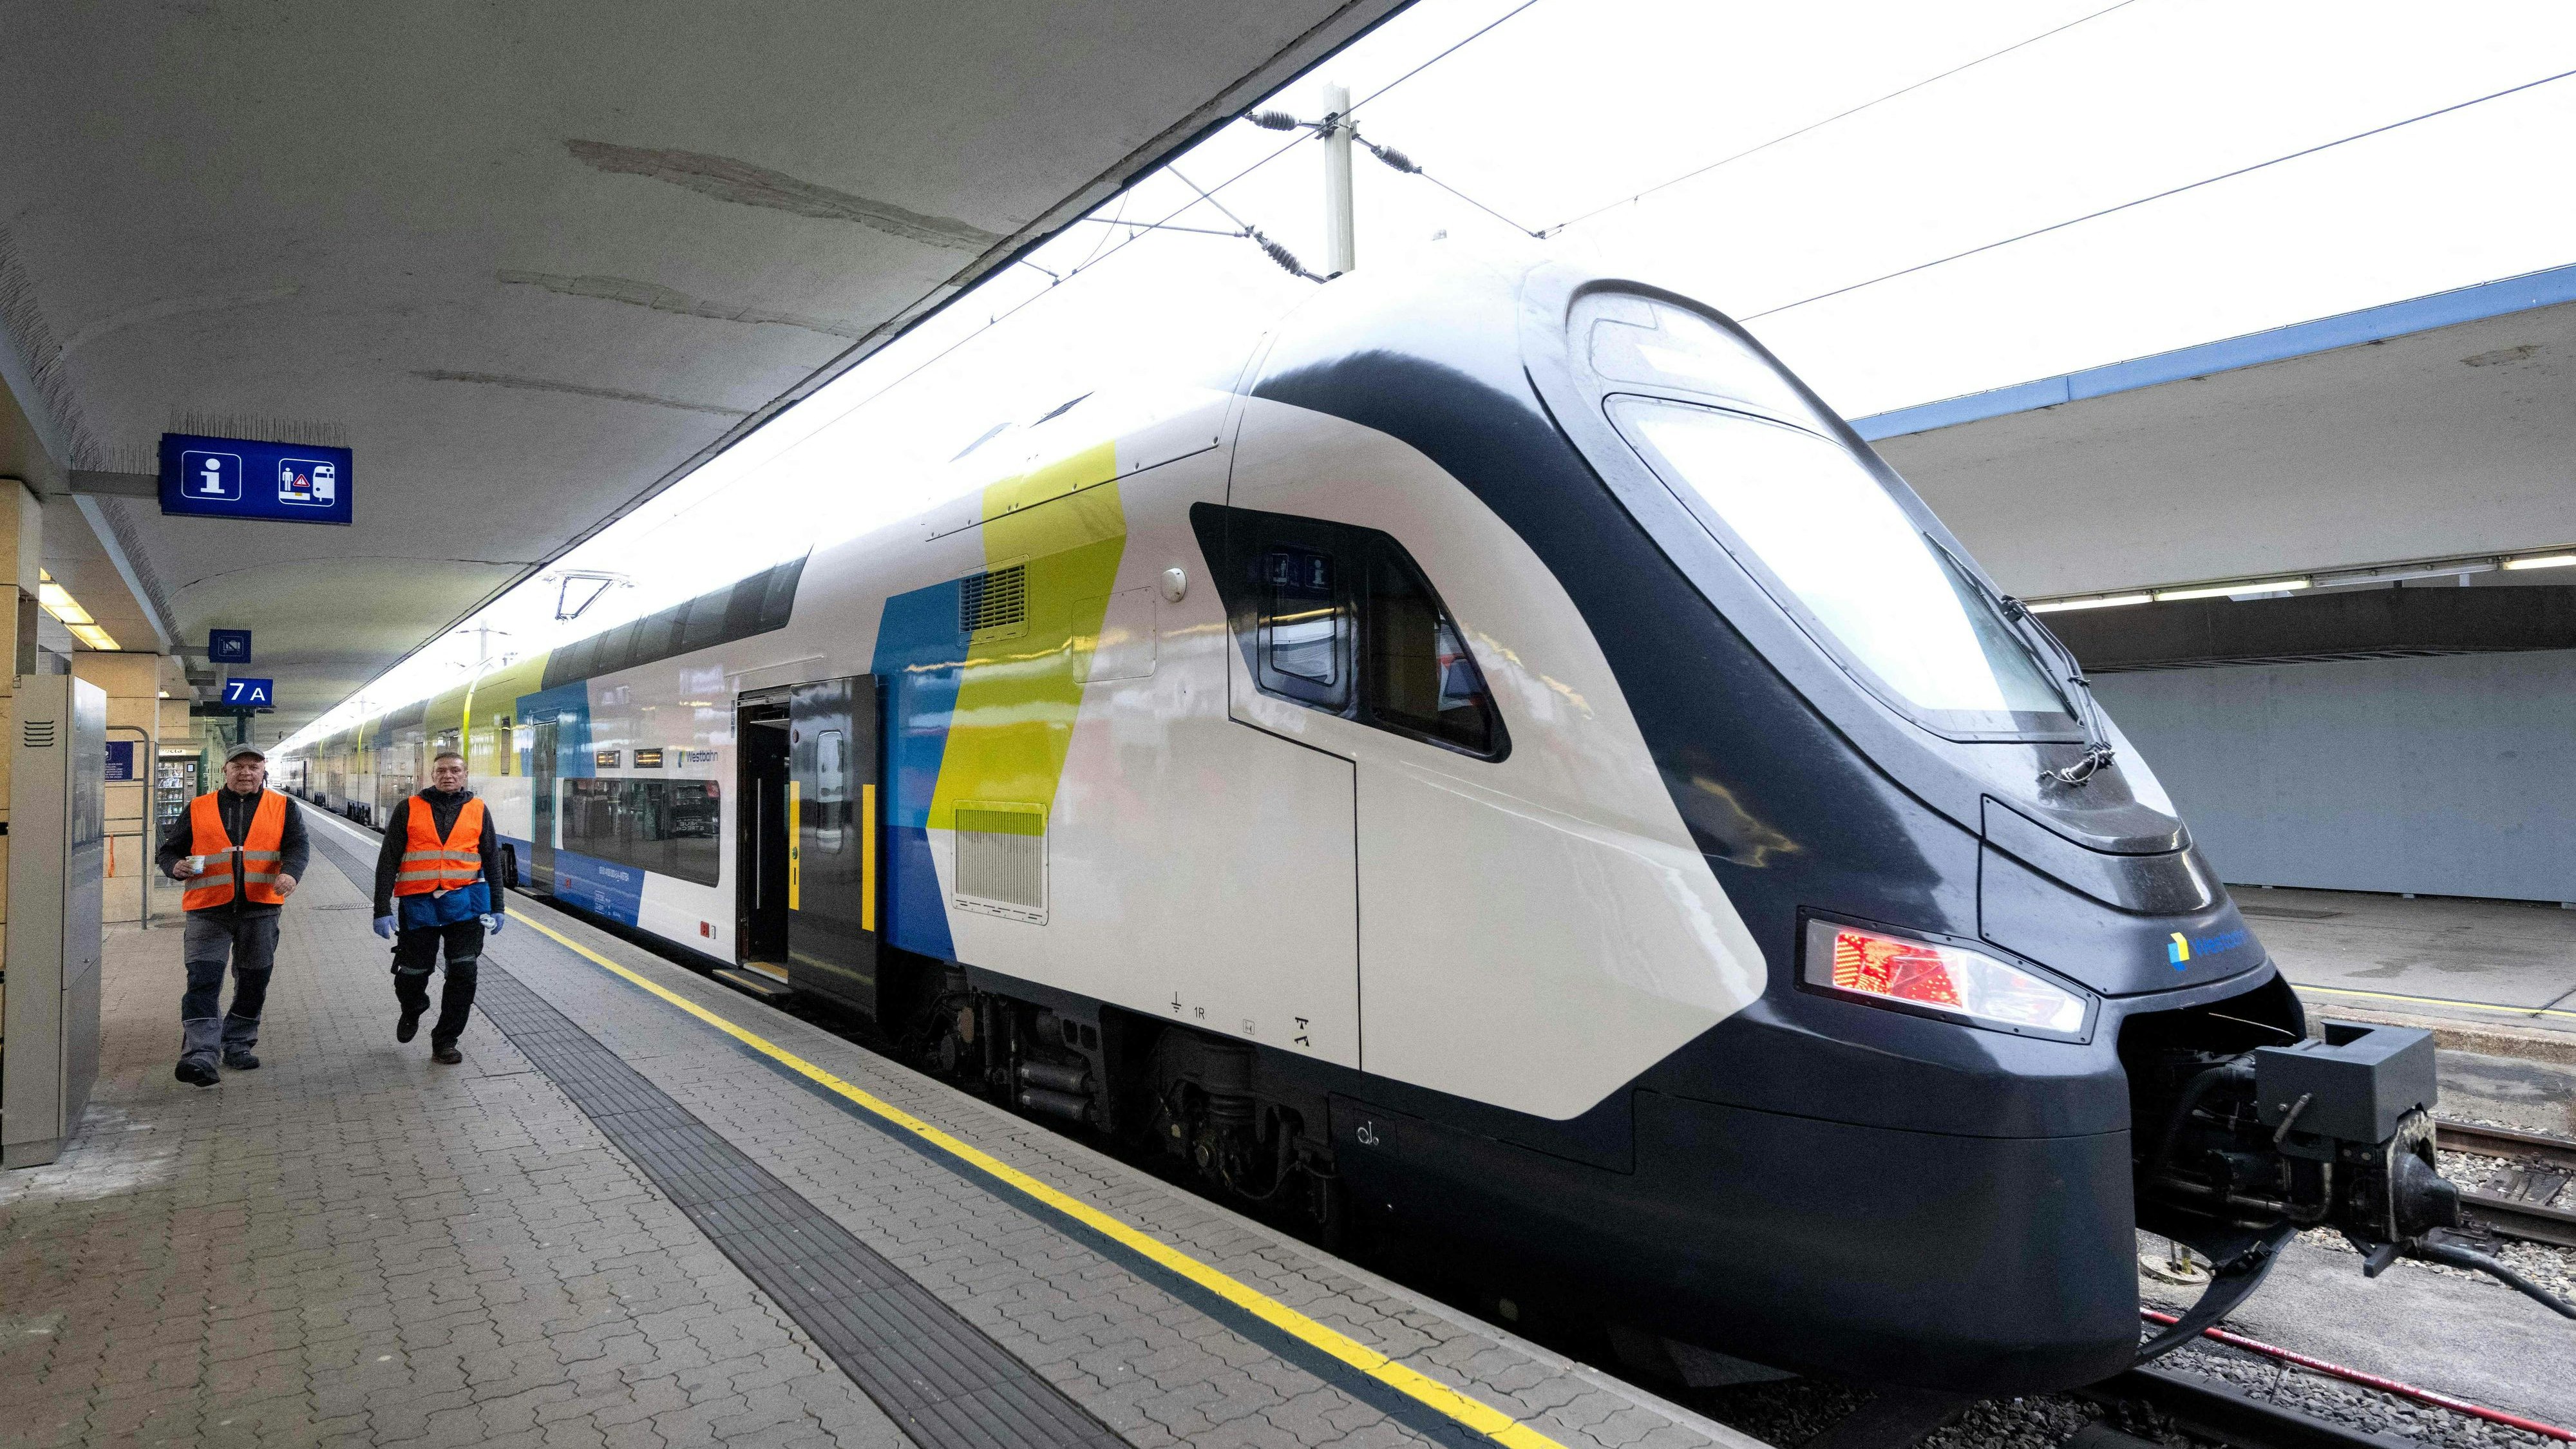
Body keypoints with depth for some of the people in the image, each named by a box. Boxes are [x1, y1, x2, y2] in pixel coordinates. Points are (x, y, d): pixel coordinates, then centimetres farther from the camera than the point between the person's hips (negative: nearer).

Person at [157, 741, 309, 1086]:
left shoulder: (284, 808, 7)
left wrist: (290, 873, -27)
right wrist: (176, 866, -10)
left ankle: (238, 1045, 25)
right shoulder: (198, 809, 9)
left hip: (260, 910, 1)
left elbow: (299, 846, -5)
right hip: (208, 910, -1)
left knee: (253, 981, 10)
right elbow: (167, 849, 14)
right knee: (203, 981, -11)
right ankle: (199, 1055, -13)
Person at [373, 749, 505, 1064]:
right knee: (412, 973, 10)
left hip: (465, 904, 0)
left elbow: (492, 861, 11)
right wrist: (382, 910, -5)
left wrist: (496, 908, 9)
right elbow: (388, 861, 1)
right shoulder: (409, 809, 2)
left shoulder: (478, 811, 6)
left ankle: (444, 1043, 9)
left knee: (463, 973, -4)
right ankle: (412, 1012, 44)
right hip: (419, 905, 0)